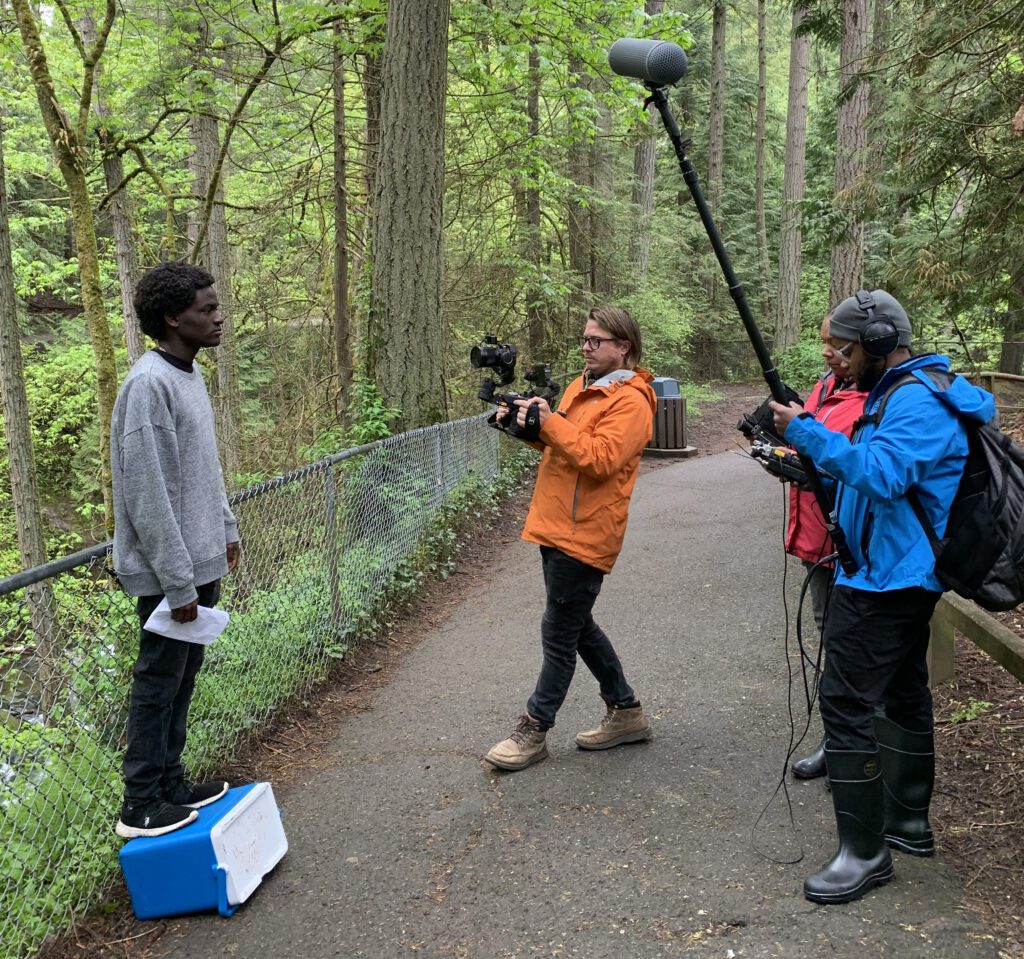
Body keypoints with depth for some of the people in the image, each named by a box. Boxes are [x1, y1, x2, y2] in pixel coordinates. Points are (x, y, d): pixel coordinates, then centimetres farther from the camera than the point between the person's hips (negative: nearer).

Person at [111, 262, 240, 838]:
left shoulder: (191, 375, 9)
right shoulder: (149, 385, -20)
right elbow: (148, 495, -22)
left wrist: (226, 531, 18)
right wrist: (178, 582, -20)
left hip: (201, 561, 9)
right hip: (170, 570, -9)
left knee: (184, 674, 16)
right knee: (160, 681, 2)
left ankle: (172, 782, 29)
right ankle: (142, 806, 16)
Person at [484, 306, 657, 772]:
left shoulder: (630, 401, -12)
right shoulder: (581, 387, 15)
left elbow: (600, 458, -24)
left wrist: (549, 421, -22)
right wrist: (532, 423, 2)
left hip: (584, 535, -9)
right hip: (558, 526, 9)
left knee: (560, 633, 0)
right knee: (577, 625, 17)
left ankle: (533, 730, 12)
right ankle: (625, 712, 30)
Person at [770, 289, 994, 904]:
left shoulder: (918, 402, -19)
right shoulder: (898, 393, 15)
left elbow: (881, 475, -32)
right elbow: (868, 467, 18)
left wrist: (806, 431, -29)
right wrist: (804, 460, 3)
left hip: (886, 583, -12)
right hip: (902, 578, 12)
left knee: (845, 700, -10)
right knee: (904, 693, 19)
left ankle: (865, 853, -2)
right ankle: (908, 822, 34)